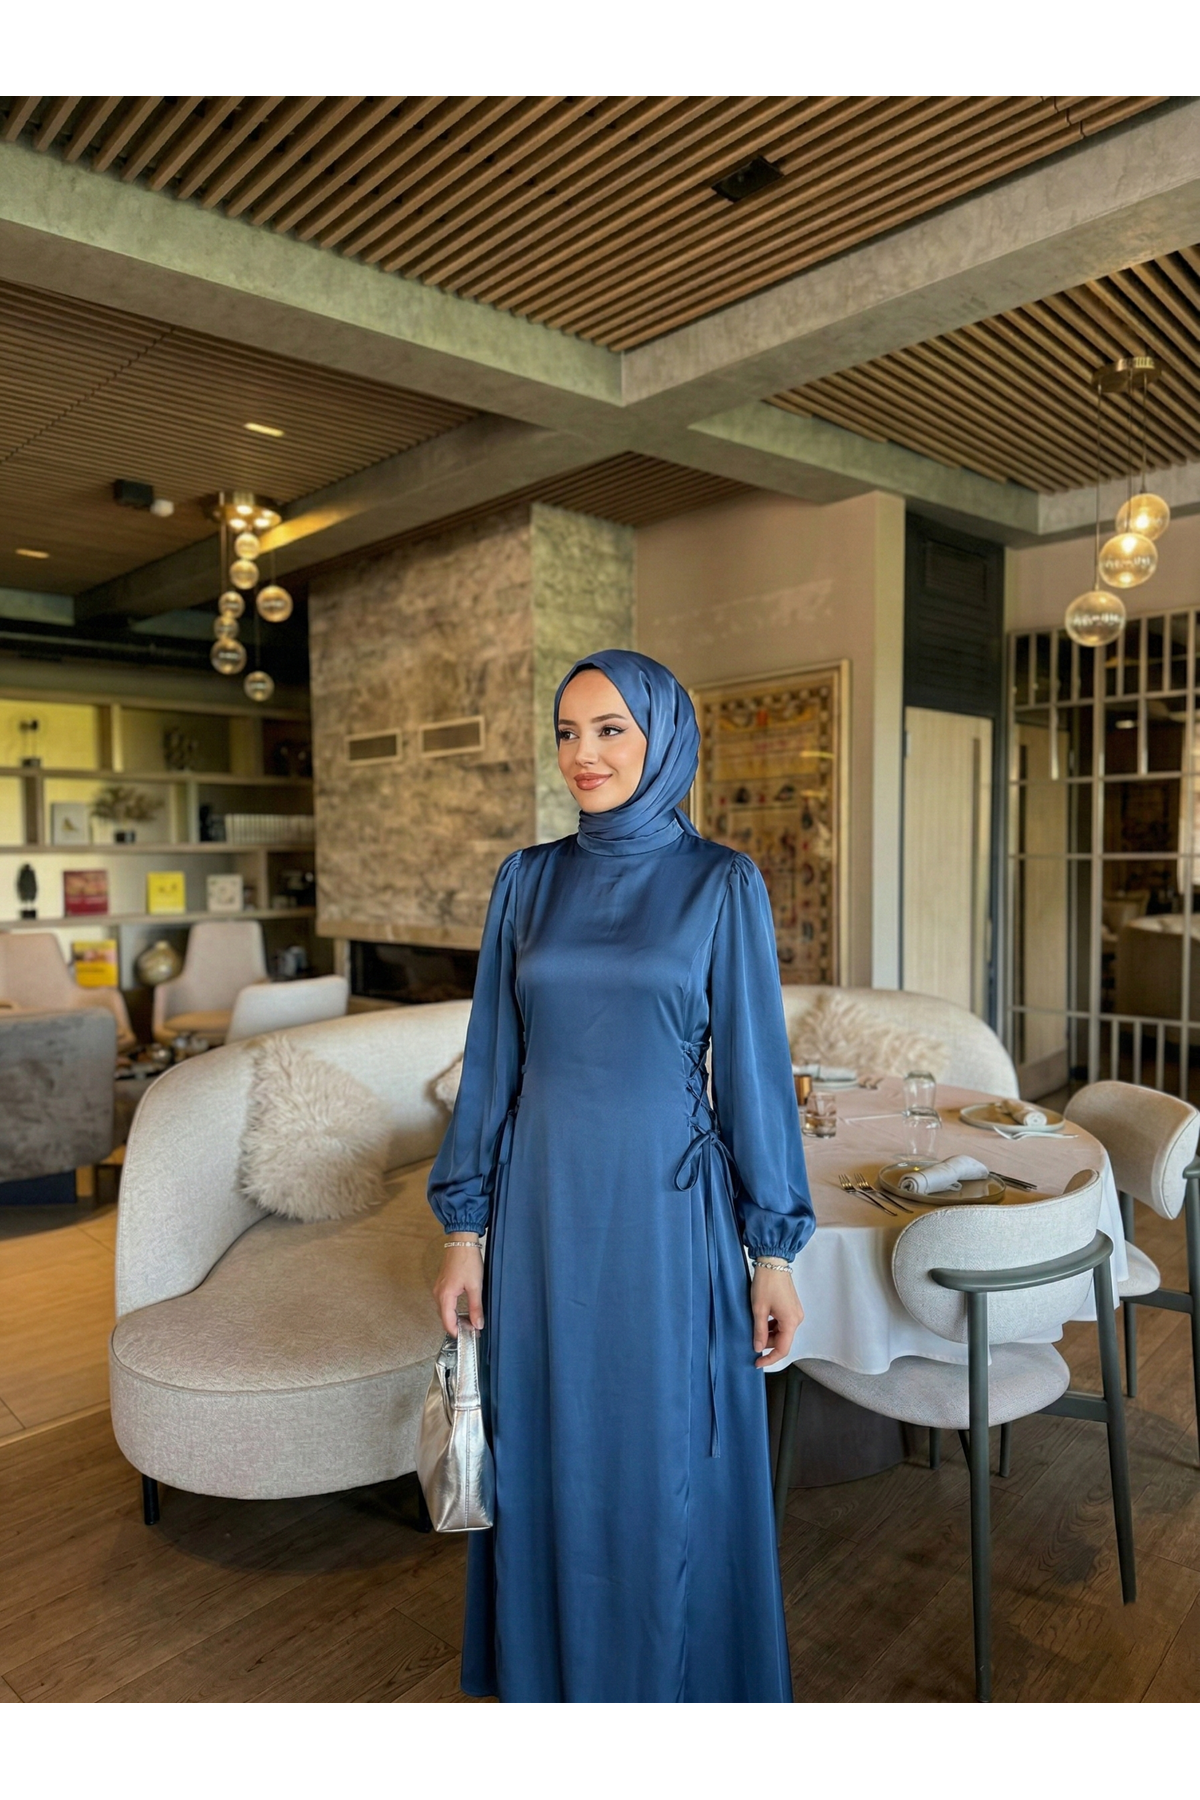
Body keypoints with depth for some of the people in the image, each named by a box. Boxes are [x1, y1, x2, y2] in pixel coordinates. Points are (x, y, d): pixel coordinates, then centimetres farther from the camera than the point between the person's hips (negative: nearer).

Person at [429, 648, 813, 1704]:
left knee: (668, 1473, 12)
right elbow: (493, 1060, 6)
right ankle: (546, 1668, 42)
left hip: (668, 1208, -2)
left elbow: (755, 1067, -3)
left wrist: (774, 1253, -3)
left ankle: (677, 1677, 39)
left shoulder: (722, 883, -4)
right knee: (549, 1462, 16)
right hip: (545, 1203, 3)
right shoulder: (529, 881, 4)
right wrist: (465, 1227, 5)